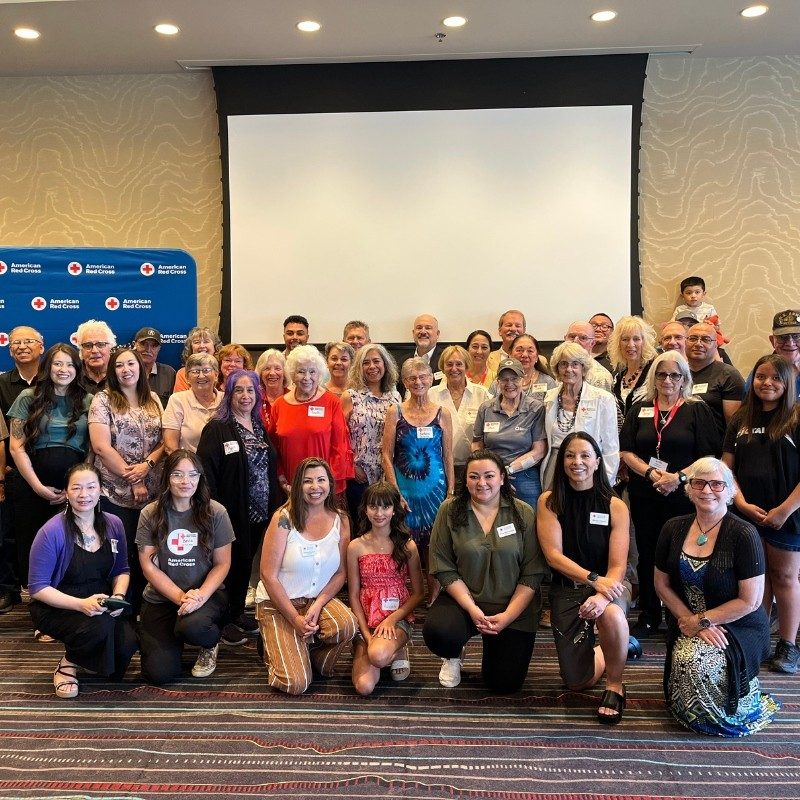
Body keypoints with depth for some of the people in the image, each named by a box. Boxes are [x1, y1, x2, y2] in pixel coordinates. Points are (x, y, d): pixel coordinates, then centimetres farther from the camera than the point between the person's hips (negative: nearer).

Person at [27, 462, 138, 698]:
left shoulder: (113, 524, -2)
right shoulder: (52, 532, -17)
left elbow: (121, 570, 10)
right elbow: (37, 587, -14)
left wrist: (118, 595, -12)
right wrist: (81, 604, -27)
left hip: (101, 606, 5)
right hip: (56, 608, -4)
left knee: (127, 643, -22)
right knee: (99, 627, -34)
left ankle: (87, 658, 14)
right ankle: (68, 664, 0)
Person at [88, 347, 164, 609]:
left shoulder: (153, 399, 10)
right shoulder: (103, 400, -3)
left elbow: (166, 440, 7)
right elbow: (101, 447, -11)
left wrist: (147, 464, -12)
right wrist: (132, 480, -12)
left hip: (152, 491, 4)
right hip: (116, 492, -4)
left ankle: (140, 608, 23)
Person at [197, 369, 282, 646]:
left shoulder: (260, 428, 11)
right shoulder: (217, 429, -10)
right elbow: (206, 471, -17)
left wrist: (276, 505, 11)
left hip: (260, 511, 6)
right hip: (232, 512, -6)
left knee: (246, 561, 16)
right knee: (231, 563, 3)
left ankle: (238, 613, 32)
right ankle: (223, 621, 18)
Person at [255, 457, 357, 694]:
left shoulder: (340, 520, -1)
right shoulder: (284, 519, -13)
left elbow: (340, 572, 0)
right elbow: (269, 575, -14)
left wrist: (317, 606, -16)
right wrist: (295, 618, -15)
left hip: (320, 600, 3)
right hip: (278, 604, -3)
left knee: (347, 626, -31)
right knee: (296, 684, -16)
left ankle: (318, 658, 3)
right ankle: (275, 648, 19)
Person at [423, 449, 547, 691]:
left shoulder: (523, 514, -5)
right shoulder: (450, 511, -5)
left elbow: (533, 573, -6)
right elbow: (444, 569, -7)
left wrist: (508, 615, -14)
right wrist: (471, 609, -16)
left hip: (514, 607, 1)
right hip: (463, 599, 0)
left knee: (504, 683, -5)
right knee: (437, 633, -30)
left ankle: (493, 644, 30)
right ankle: (453, 656, 9)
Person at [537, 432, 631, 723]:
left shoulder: (615, 506, -6)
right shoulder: (549, 502, -5)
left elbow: (617, 565, -11)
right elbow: (553, 554, -12)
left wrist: (602, 597, -31)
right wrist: (593, 579, -26)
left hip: (608, 585, -1)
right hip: (566, 589, 1)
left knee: (612, 616, -39)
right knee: (578, 682, -1)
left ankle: (615, 685, -8)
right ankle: (611, 647, 36)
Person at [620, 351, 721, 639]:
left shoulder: (697, 410, 1)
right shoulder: (639, 409, 8)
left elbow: (709, 455, -5)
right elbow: (626, 451, 3)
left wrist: (678, 477, -17)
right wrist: (651, 474, -12)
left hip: (683, 495, -3)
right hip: (644, 495, 3)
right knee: (647, 554, 10)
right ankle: (648, 617, 22)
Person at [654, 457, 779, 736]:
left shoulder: (743, 535, -13)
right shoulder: (673, 529, 0)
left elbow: (750, 601, -13)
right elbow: (662, 584, 6)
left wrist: (701, 620, -12)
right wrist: (689, 621, -8)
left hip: (737, 627, -4)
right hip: (688, 626, 4)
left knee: (695, 661, -29)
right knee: (683, 660, -23)